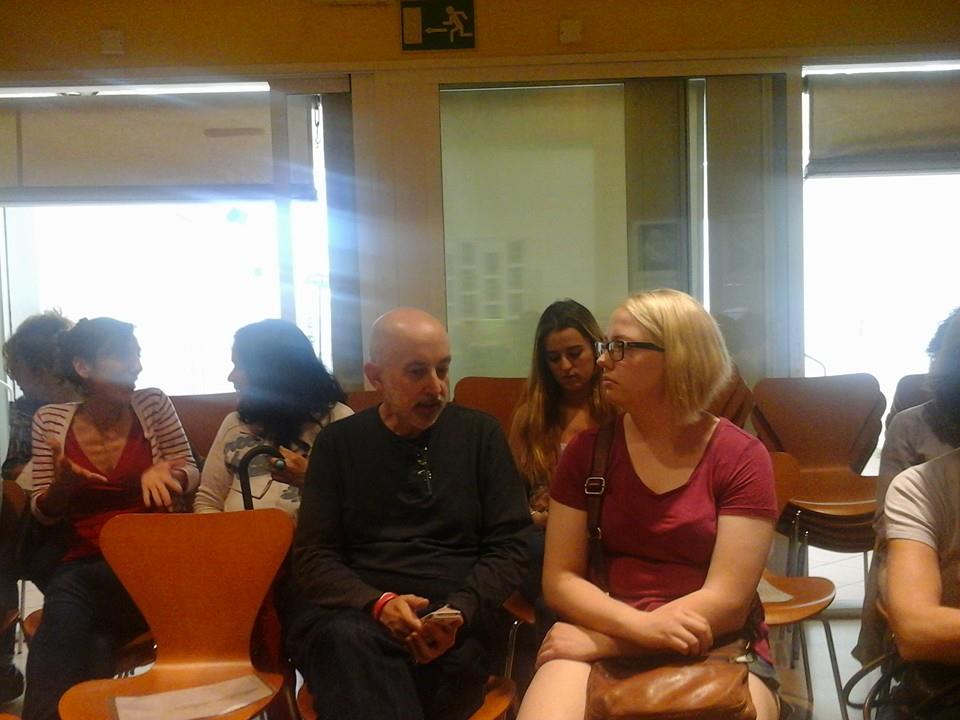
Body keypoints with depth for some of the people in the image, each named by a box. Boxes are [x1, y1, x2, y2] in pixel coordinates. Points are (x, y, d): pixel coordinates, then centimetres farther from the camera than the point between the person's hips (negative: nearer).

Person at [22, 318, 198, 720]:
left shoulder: (153, 405, 1)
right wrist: (62, 486, -16)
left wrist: (160, 472, -17)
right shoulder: (50, 420, 3)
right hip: (83, 563, 1)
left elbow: (191, 474, 6)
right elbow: (43, 514, 7)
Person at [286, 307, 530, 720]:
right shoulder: (338, 443, 10)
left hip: (452, 619, 0)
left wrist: (458, 611, -13)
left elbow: (508, 546, 6)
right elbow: (313, 556, 4)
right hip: (352, 612, 1)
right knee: (349, 640, -36)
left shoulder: (481, 434, 10)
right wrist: (378, 603, -16)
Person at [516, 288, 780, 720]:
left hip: (716, 649, -1)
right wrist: (640, 624, -17)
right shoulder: (587, 450, 4)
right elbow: (559, 578, 1)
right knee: (556, 683, -29)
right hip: (598, 641, 1)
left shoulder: (742, 458, -4)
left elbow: (727, 601, -10)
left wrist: (602, 641, -13)